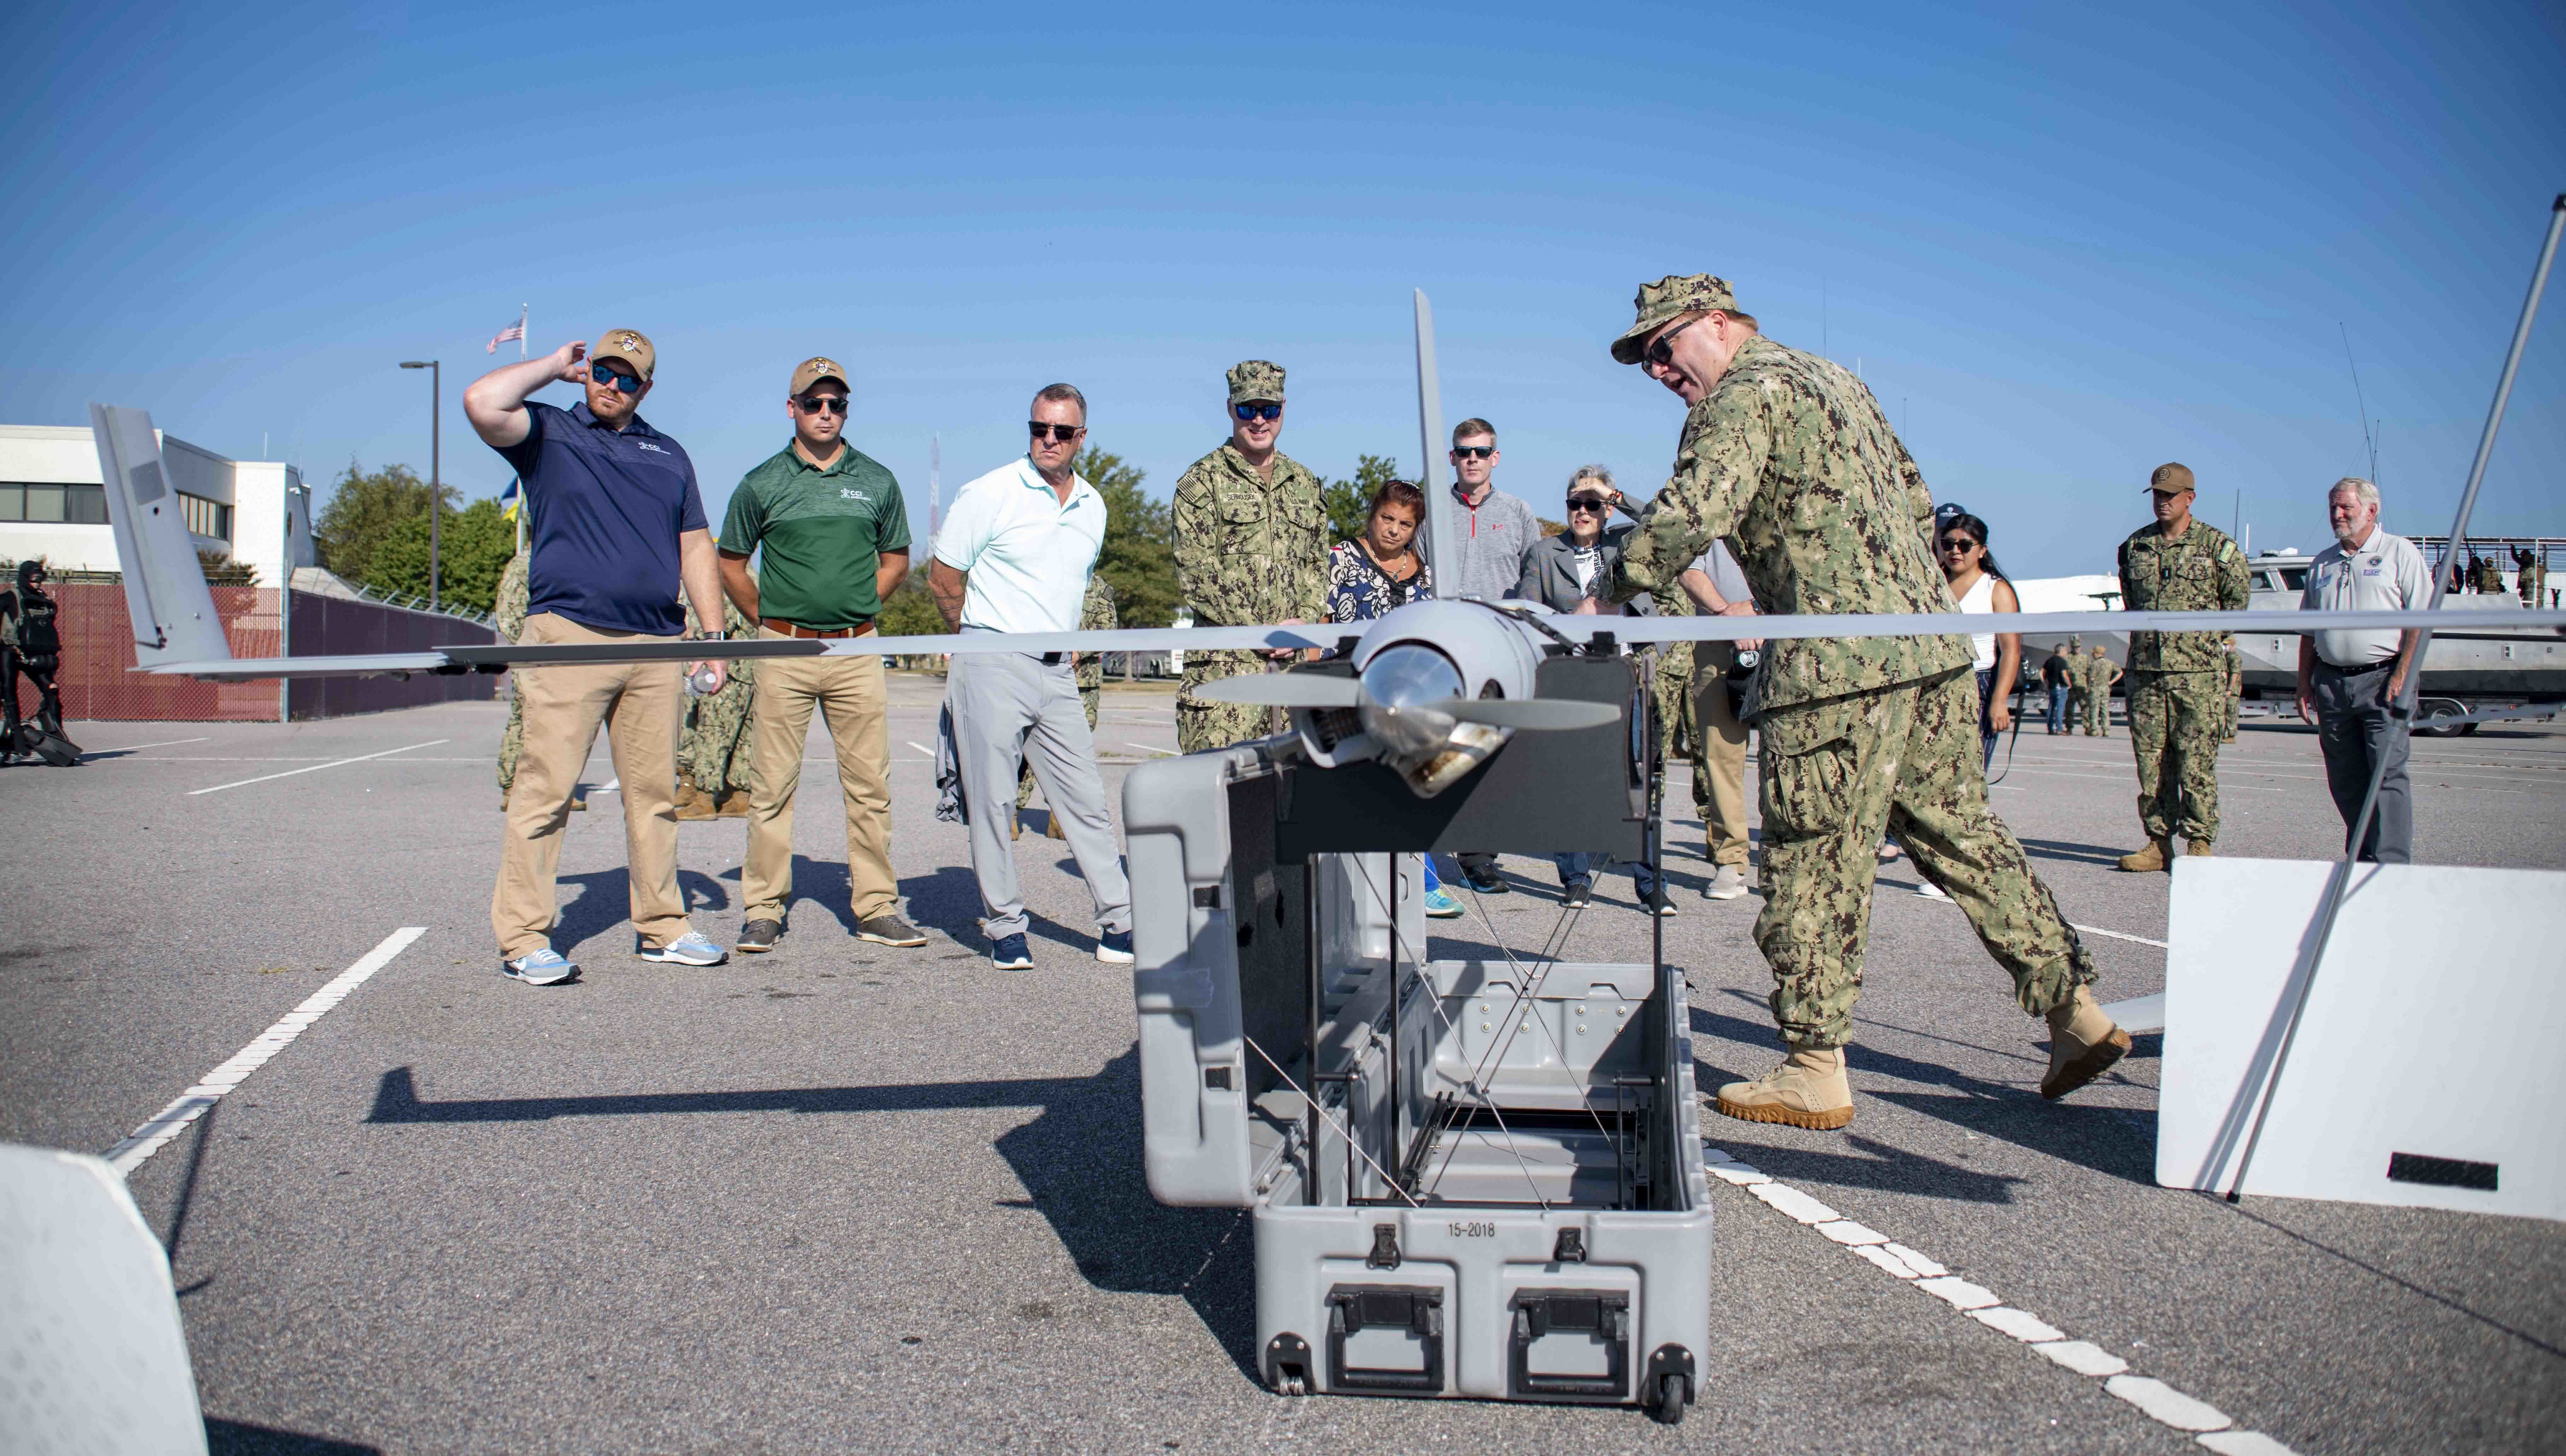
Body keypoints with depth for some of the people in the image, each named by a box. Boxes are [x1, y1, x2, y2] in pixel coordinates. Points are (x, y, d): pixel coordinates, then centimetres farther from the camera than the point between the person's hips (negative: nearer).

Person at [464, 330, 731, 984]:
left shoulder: (669, 455, 22)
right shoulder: (548, 433, 10)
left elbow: (696, 550, 20)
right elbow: (483, 403, -11)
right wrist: (555, 365, 3)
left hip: (657, 644, 4)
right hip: (570, 636, -4)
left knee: (655, 793, 6)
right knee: (546, 789, -7)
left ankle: (662, 927, 14)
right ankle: (523, 938, -3)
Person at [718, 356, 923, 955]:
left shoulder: (877, 481, 9)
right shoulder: (762, 484, 4)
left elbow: (896, 559, 19)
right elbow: (731, 564, 12)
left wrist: (856, 610, 11)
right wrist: (768, 622, 8)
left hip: (857, 652, 2)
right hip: (784, 652, -2)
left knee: (869, 783, 2)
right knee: (773, 783, 0)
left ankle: (876, 907, 10)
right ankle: (764, 910, 8)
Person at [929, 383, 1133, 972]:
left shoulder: (1092, 507, 12)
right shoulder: (990, 493, -5)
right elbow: (943, 577, 0)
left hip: (1056, 671, 5)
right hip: (991, 666, -5)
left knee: (1086, 798, 3)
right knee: (992, 802, 0)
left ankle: (1118, 923, 7)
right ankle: (1005, 927, 10)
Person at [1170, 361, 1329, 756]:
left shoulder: (1305, 483, 18)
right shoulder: (1202, 481, 2)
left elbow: (1318, 563, 18)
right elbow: (1193, 570, -6)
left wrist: (1304, 621, -2)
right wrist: (1256, 631, -12)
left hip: (1291, 656, 5)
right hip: (1225, 659, -5)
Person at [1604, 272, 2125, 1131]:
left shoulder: (1743, 395, -5)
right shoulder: (1831, 378, 23)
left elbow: (1688, 518, -20)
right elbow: (1915, 500, 26)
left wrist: (1609, 595, -11)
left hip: (1838, 665, -9)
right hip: (1930, 642, 9)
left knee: (1815, 864, -3)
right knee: (1960, 833, 15)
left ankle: (1814, 1074, 4)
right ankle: (2074, 1007, 17)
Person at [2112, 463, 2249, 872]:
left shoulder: (2217, 546, 1)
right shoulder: (2134, 546, 12)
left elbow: (2239, 596, 10)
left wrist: (2218, 636, 8)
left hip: (2198, 672, -4)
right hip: (2144, 670, 4)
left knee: (2197, 761, -4)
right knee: (2150, 761, 4)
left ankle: (2199, 842, 2)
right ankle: (2159, 843, 10)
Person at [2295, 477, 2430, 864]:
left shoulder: (2400, 553, 2)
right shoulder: (2323, 564, 18)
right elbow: (2309, 631, 20)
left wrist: (2401, 676, -14)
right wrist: (2305, 685, 12)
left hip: (2382, 679, -5)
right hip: (2332, 683, 5)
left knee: (2387, 774, -11)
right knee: (2345, 782, 8)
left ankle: (2392, 864, -12)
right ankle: (2361, 858, 18)